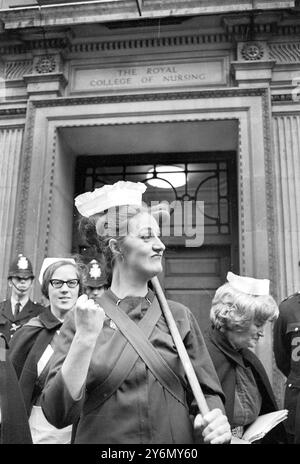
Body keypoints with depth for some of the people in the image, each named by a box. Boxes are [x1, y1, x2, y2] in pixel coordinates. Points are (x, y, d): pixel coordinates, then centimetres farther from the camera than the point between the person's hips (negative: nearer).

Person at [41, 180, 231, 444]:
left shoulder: (179, 316, -4)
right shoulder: (84, 317, -8)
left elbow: (206, 392, -1)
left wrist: (215, 419, -22)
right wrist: (85, 337, -25)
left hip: (176, 443, 2)